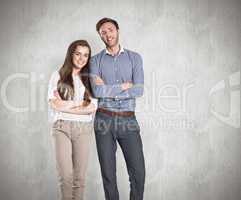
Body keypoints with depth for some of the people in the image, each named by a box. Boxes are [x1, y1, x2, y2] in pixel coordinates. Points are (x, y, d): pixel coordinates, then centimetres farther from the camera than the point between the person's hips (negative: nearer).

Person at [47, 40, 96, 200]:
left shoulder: (89, 79, 11)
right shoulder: (58, 75, 7)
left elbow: (93, 107, 0)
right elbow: (55, 104, -4)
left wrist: (66, 105, -6)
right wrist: (81, 103, -5)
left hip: (84, 128, 2)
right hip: (62, 127, -2)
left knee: (80, 175, 4)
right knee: (66, 175, -6)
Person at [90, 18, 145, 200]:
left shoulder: (134, 58, 6)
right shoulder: (96, 60, 4)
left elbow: (139, 90, -8)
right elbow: (97, 91, -12)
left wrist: (108, 90, -9)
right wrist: (124, 86, -7)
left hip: (128, 120, 0)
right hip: (104, 120, 0)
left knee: (138, 171, -2)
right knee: (108, 173, 7)